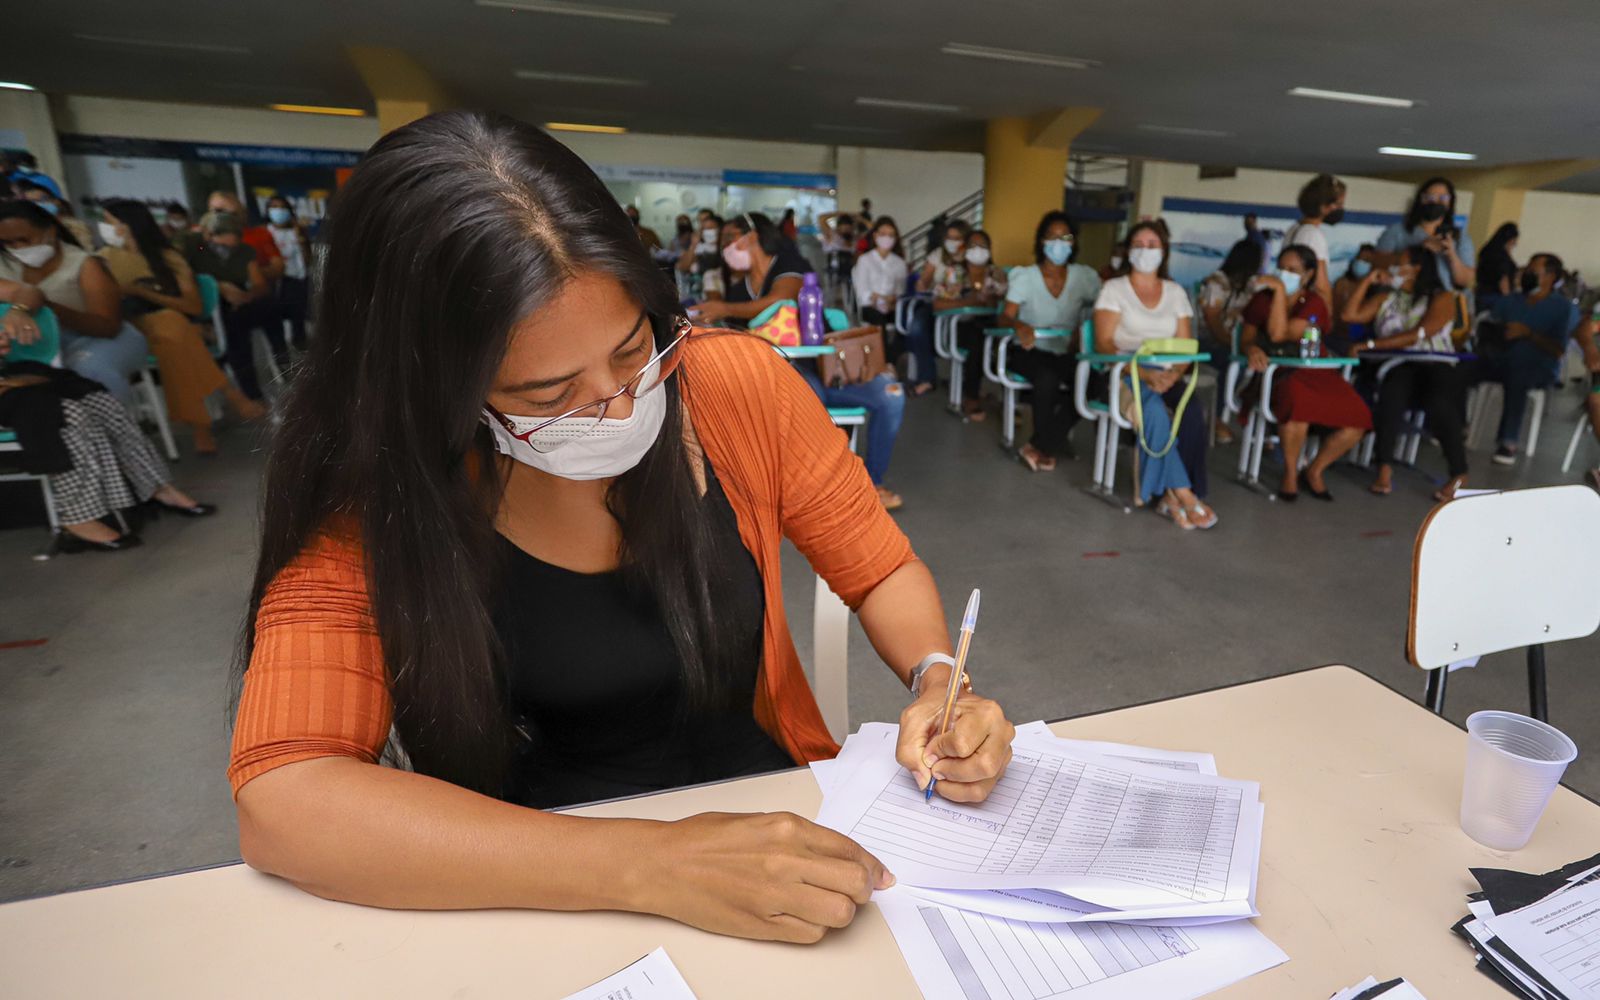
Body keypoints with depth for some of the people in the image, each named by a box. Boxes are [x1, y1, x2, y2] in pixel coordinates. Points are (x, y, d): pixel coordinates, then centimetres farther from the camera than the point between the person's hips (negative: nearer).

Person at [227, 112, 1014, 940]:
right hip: (544, 899, -1)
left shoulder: (734, 384, -11)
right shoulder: (375, 499, -14)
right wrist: (652, 868, -31)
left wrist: (936, 678, -19)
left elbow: (880, 570, 0)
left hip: (780, 826, 2)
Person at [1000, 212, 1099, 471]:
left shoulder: (1084, 276, 3)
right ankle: (1048, 447, -10)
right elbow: (1005, 318, -13)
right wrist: (1020, 326, -37)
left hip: (1066, 354, 3)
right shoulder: (1024, 276, -3)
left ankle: (1039, 448, -14)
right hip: (1029, 351, -2)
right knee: (1047, 379, -35)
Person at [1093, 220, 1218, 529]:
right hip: (1124, 374, -3)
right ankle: (1183, 494, -26)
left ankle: (1171, 497, -23)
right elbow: (1104, 344, -7)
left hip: (1166, 375, 3)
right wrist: (1144, 374, -20)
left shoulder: (1176, 292, 17)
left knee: (1193, 412, -29)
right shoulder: (1114, 289, 6)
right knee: (1155, 411, -35)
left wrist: (1174, 374, -13)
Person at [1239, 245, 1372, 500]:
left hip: (1314, 372, 2)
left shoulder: (1314, 303, 2)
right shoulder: (1263, 298, 7)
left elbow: (1278, 334, -15)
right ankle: (1290, 473, -17)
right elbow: (1246, 337, 3)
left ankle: (1315, 470, 5)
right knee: (1298, 401, -39)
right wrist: (1252, 349, -21)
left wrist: (1280, 291, -13)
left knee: (1357, 419, -22)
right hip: (1277, 373, -2)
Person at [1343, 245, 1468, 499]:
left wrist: (1371, 344, -19)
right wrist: (1369, 280, 10)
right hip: (1398, 366, 2)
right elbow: (1350, 315, 8)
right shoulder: (1386, 297, 20)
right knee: (1392, 394, -35)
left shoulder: (1442, 298, 5)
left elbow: (1419, 335, -11)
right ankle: (1385, 468, -34)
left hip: (1438, 366, -2)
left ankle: (1459, 474, -17)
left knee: (1439, 403, -34)